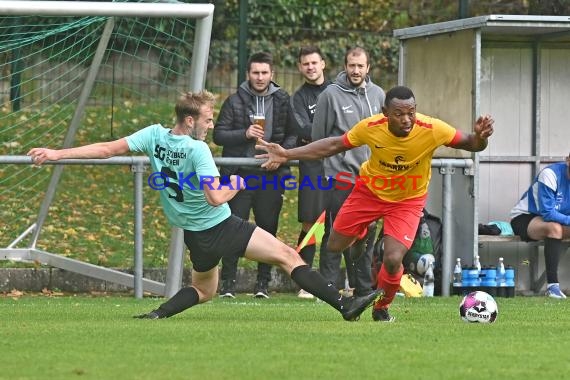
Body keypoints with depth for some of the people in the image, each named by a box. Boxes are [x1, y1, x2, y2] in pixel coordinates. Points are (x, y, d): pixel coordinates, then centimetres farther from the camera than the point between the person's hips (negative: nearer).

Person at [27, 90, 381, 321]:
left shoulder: (155, 135, -2)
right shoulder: (197, 150, -19)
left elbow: (106, 149, -2)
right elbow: (216, 198, -26)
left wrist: (57, 154, 2)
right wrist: (236, 184, -5)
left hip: (196, 236, 7)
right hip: (224, 227, -7)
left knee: (204, 290, 28)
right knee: (288, 256, -7)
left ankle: (158, 314, 6)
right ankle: (344, 306, -15)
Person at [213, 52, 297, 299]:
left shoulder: (282, 101, 8)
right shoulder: (235, 101, 2)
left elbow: (293, 135, 13)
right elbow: (219, 135, 0)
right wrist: (245, 134, -15)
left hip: (270, 176, 2)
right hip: (240, 174, -2)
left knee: (268, 229, 4)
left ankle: (263, 282, 11)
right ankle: (228, 282, -1)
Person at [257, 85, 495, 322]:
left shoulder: (433, 130, -30)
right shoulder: (370, 128, -26)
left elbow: (470, 145, -17)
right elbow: (334, 145, -10)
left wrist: (479, 137, -42)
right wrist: (287, 155, -12)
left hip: (408, 200, -2)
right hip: (370, 190, 2)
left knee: (393, 260, -20)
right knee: (335, 246, 10)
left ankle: (381, 309, 13)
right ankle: (364, 237, 48)